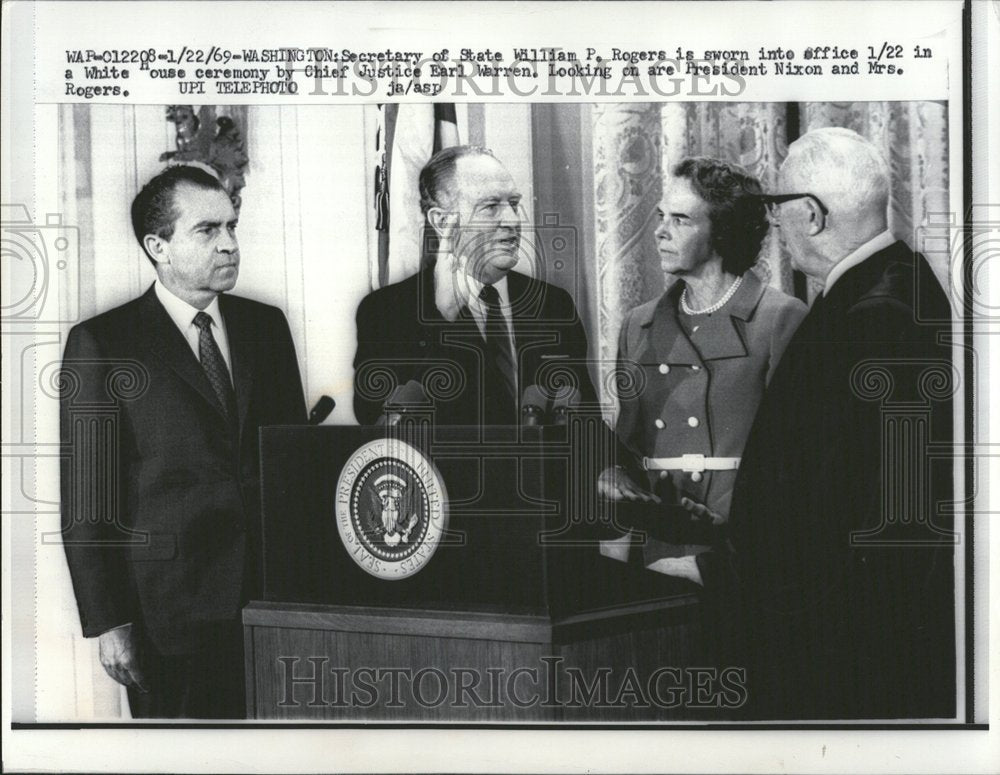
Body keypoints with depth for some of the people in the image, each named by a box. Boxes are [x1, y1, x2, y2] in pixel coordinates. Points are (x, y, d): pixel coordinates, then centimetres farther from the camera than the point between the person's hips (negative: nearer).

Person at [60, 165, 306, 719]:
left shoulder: (266, 325, 9)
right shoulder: (100, 344, -5)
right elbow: (85, 500, -5)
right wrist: (109, 623, -8)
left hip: (274, 596, 4)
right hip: (171, 611, -4)